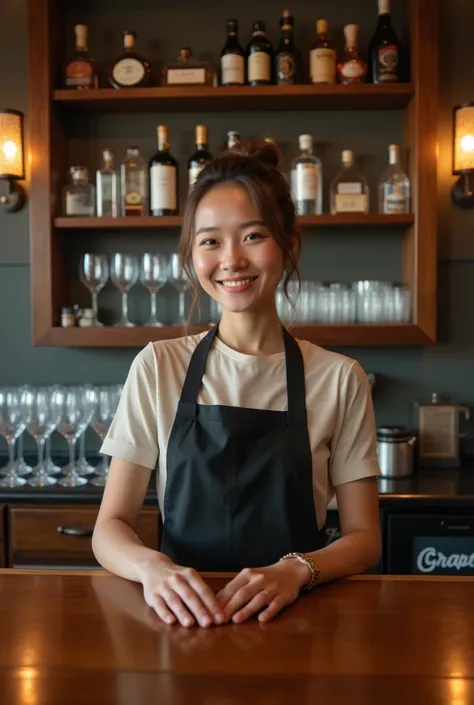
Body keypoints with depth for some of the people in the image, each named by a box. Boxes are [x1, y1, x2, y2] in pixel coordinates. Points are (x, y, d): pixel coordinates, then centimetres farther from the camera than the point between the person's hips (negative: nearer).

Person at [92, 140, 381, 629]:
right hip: (183, 621, 2)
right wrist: (153, 567, -23)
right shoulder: (157, 368, 0)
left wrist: (297, 570, -19)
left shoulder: (339, 378, -2)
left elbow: (363, 539, 2)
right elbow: (110, 529, -1)